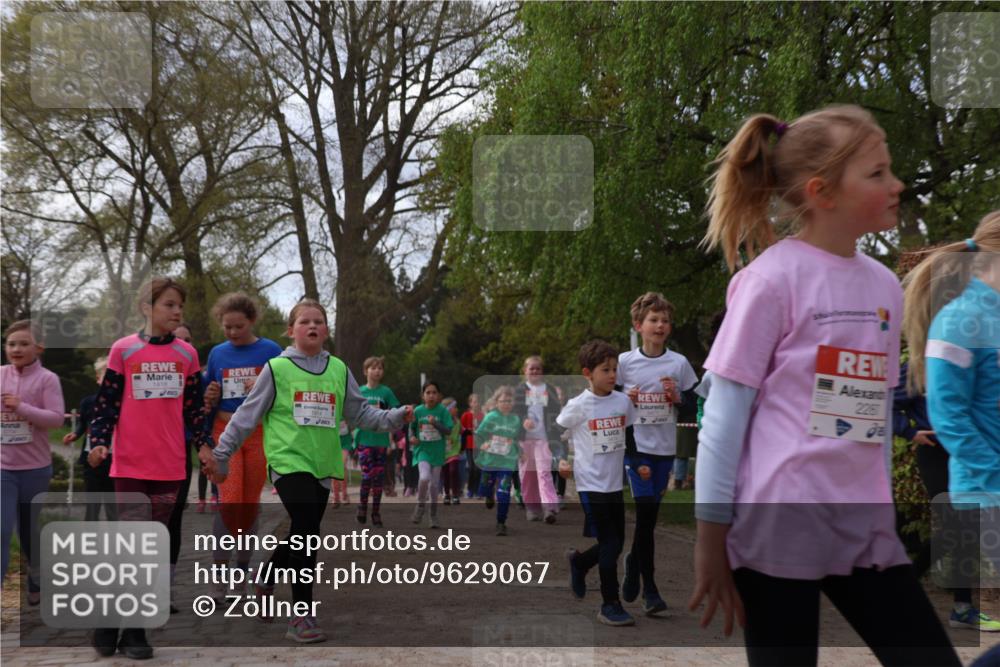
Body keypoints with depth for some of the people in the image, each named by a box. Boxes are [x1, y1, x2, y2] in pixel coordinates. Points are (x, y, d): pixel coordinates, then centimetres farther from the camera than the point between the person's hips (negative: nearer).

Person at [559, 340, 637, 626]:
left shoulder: (624, 401, 2)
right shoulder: (578, 406, -11)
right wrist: (561, 461, -8)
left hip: (615, 484, 6)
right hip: (591, 485, -6)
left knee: (616, 543, 11)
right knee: (610, 544, -6)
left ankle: (578, 561, 40)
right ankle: (610, 606, 5)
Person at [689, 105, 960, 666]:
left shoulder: (885, 286, 8)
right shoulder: (773, 278, -10)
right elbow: (724, 413, -9)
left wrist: (883, 508, 17)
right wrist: (711, 534, -8)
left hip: (864, 531, 6)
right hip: (777, 524, -6)